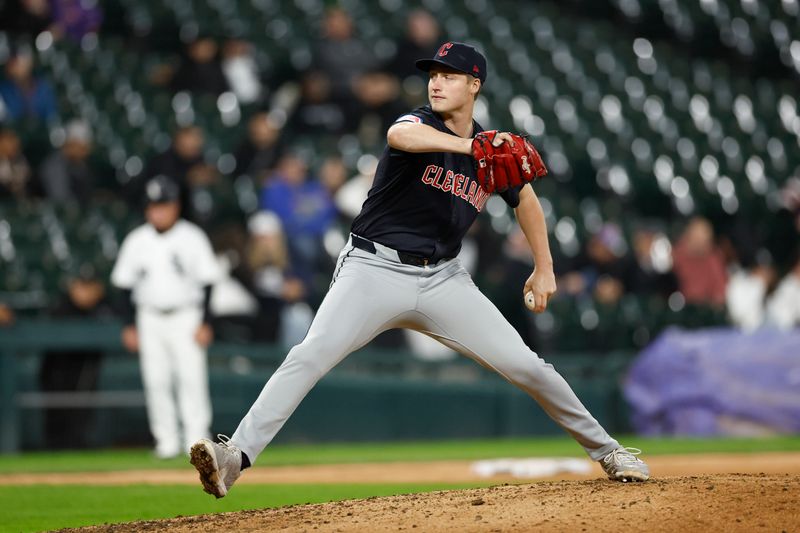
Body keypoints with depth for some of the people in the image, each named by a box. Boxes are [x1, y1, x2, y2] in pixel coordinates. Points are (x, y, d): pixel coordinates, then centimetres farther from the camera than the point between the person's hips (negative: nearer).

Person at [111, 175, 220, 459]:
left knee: (191, 377, -9)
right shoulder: (136, 241, 5)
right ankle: (166, 440, 4)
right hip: (150, 317, 3)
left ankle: (196, 438, -5)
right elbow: (126, 285, 9)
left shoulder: (192, 238, -3)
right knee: (156, 381, -1)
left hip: (186, 317, -3)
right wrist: (129, 326, 5)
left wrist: (204, 323, -7)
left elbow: (206, 282, -2)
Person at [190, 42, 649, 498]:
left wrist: (545, 267, 19)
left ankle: (605, 449, 18)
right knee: (311, 354, -23)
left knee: (524, 365, -1)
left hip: (443, 280, 4)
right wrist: (469, 145, -49)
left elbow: (525, 197, 25)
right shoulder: (419, 124, -9)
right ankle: (235, 457, -29)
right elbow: (400, 135, -36)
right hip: (376, 270, -3)